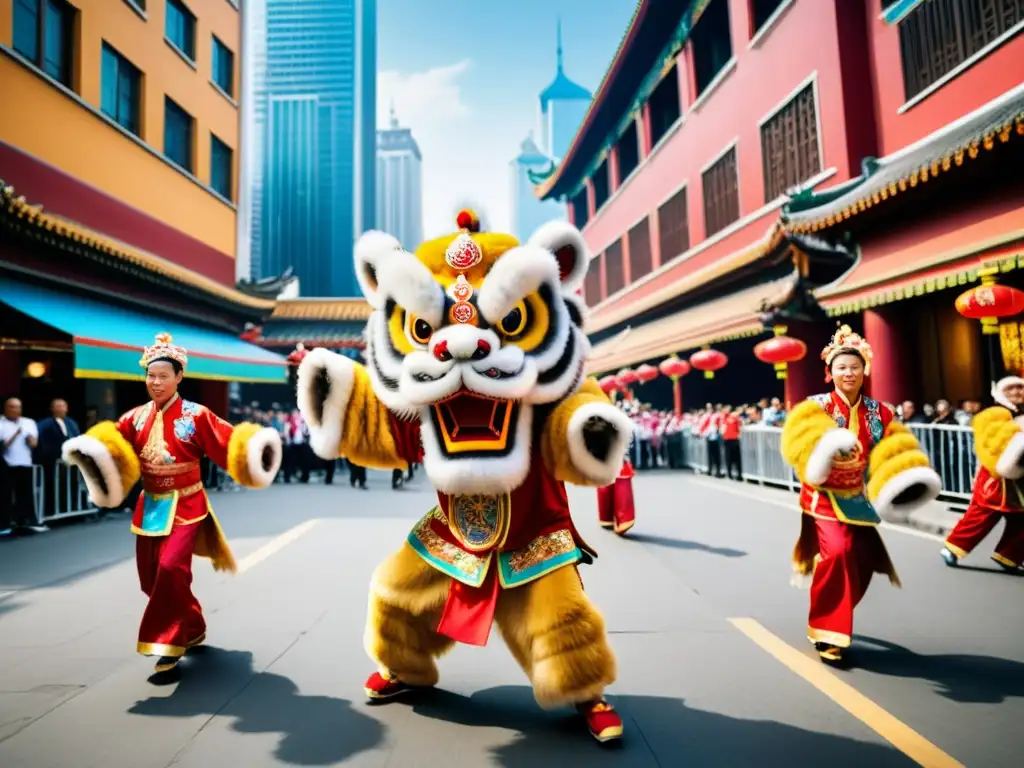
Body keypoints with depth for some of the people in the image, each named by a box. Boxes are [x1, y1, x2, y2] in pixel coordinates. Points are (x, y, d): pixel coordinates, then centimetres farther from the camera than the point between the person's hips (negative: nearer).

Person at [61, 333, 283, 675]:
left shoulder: (196, 415, -10)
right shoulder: (136, 417, 3)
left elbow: (229, 444, -14)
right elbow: (109, 445, -3)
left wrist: (253, 452, -31)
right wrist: (90, 456, -23)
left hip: (185, 506, -5)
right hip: (150, 506, 5)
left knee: (171, 568, -19)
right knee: (150, 577, 10)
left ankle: (170, 642, -2)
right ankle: (193, 628, 31)